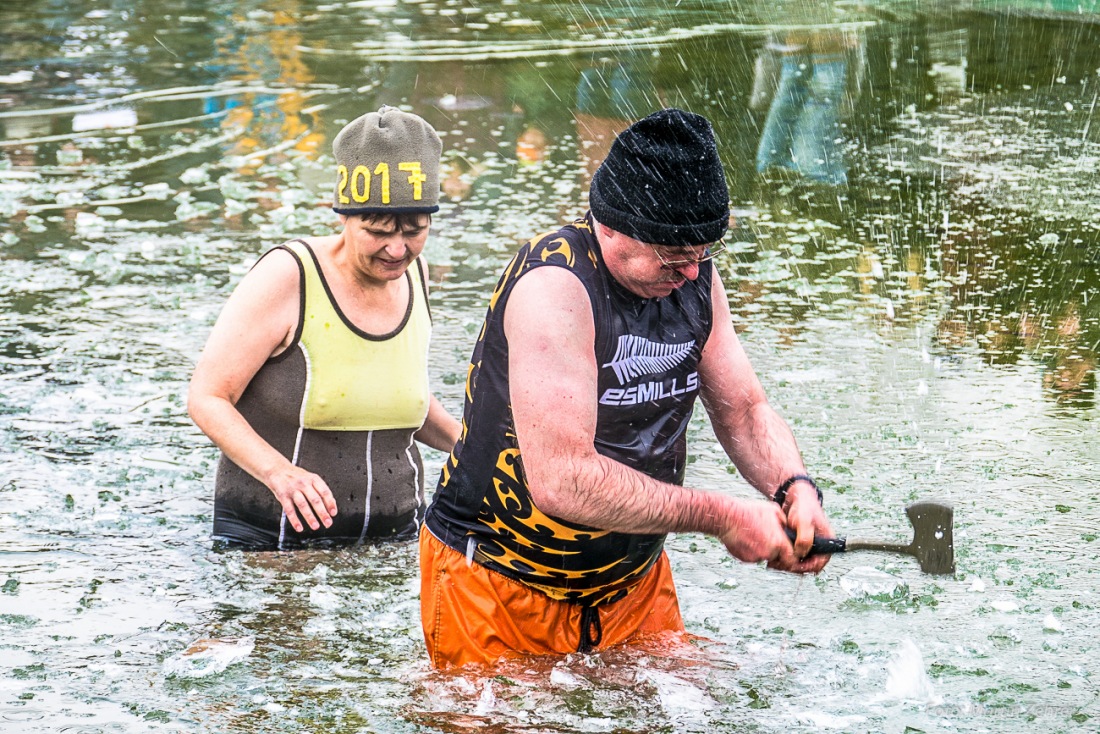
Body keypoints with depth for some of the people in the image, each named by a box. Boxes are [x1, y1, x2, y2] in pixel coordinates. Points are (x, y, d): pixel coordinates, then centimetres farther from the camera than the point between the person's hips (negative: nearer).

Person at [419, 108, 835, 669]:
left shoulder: (692, 276, -1)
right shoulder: (554, 288, -27)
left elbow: (744, 409, 8)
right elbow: (561, 481, -34)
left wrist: (795, 488, -14)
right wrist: (720, 518, -28)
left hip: (633, 581, 7)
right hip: (501, 586, -7)